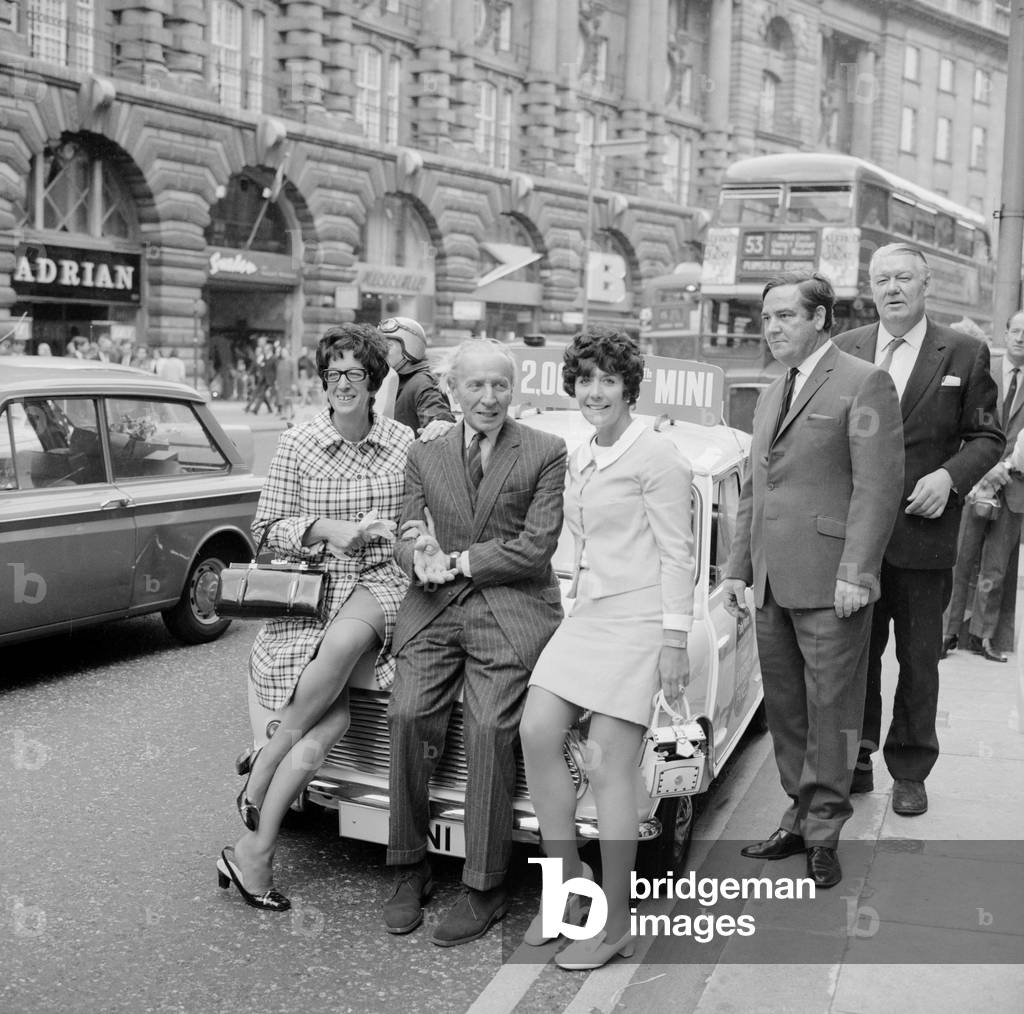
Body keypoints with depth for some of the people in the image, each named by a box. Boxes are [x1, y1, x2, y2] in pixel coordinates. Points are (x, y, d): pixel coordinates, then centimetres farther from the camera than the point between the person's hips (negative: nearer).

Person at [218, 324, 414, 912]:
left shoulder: (405, 444, 6)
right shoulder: (298, 445, 2)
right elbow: (266, 528, 5)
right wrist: (323, 528, -11)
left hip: (380, 582, 1)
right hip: (312, 584, -1)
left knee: (345, 639, -37)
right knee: (332, 722, -23)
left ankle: (268, 760, -12)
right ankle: (257, 853, -6)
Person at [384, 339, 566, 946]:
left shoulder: (547, 453, 3)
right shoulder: (425, 458, 15)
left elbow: (536, 547, -5)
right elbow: (406, 540, 11)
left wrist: (457, 562, -9)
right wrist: (419, 555, -13)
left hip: (513, 611, -3)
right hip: (435, 609, 3)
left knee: (490, 729, -21)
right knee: (409, 716, -17)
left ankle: (485, 889, -9)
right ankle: (411, 872, -3)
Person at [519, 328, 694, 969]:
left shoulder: (656, 455, -8)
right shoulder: (581, 459, 16)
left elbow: (677, 552, -11)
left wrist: (675, 640, -14)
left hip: (637, 620, -8)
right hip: (587, 614, 8)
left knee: (610, 767, -6)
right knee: (537, 734, 0)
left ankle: (616, 922, 7)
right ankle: (570, 879, 16)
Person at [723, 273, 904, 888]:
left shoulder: (864, 384, -5)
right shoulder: (771, 398, 20)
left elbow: (878, 487, -12)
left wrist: (856, 573, -17)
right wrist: (739, 569, 16)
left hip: (829, 583, -7)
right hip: (773, 584, 7)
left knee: (827, 714, 1)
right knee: (785, 712, 13)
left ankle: (824, 834, 13)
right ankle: (800, 818, 25)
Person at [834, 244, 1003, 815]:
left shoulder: (965, 354, 0)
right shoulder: (845, 350, 6)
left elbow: (987, 438, 1)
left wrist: (949, 477, -15)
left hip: (924, 533, -2)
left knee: (919, 659, 9)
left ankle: (910, 772, 23)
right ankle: (855, 759, 26)